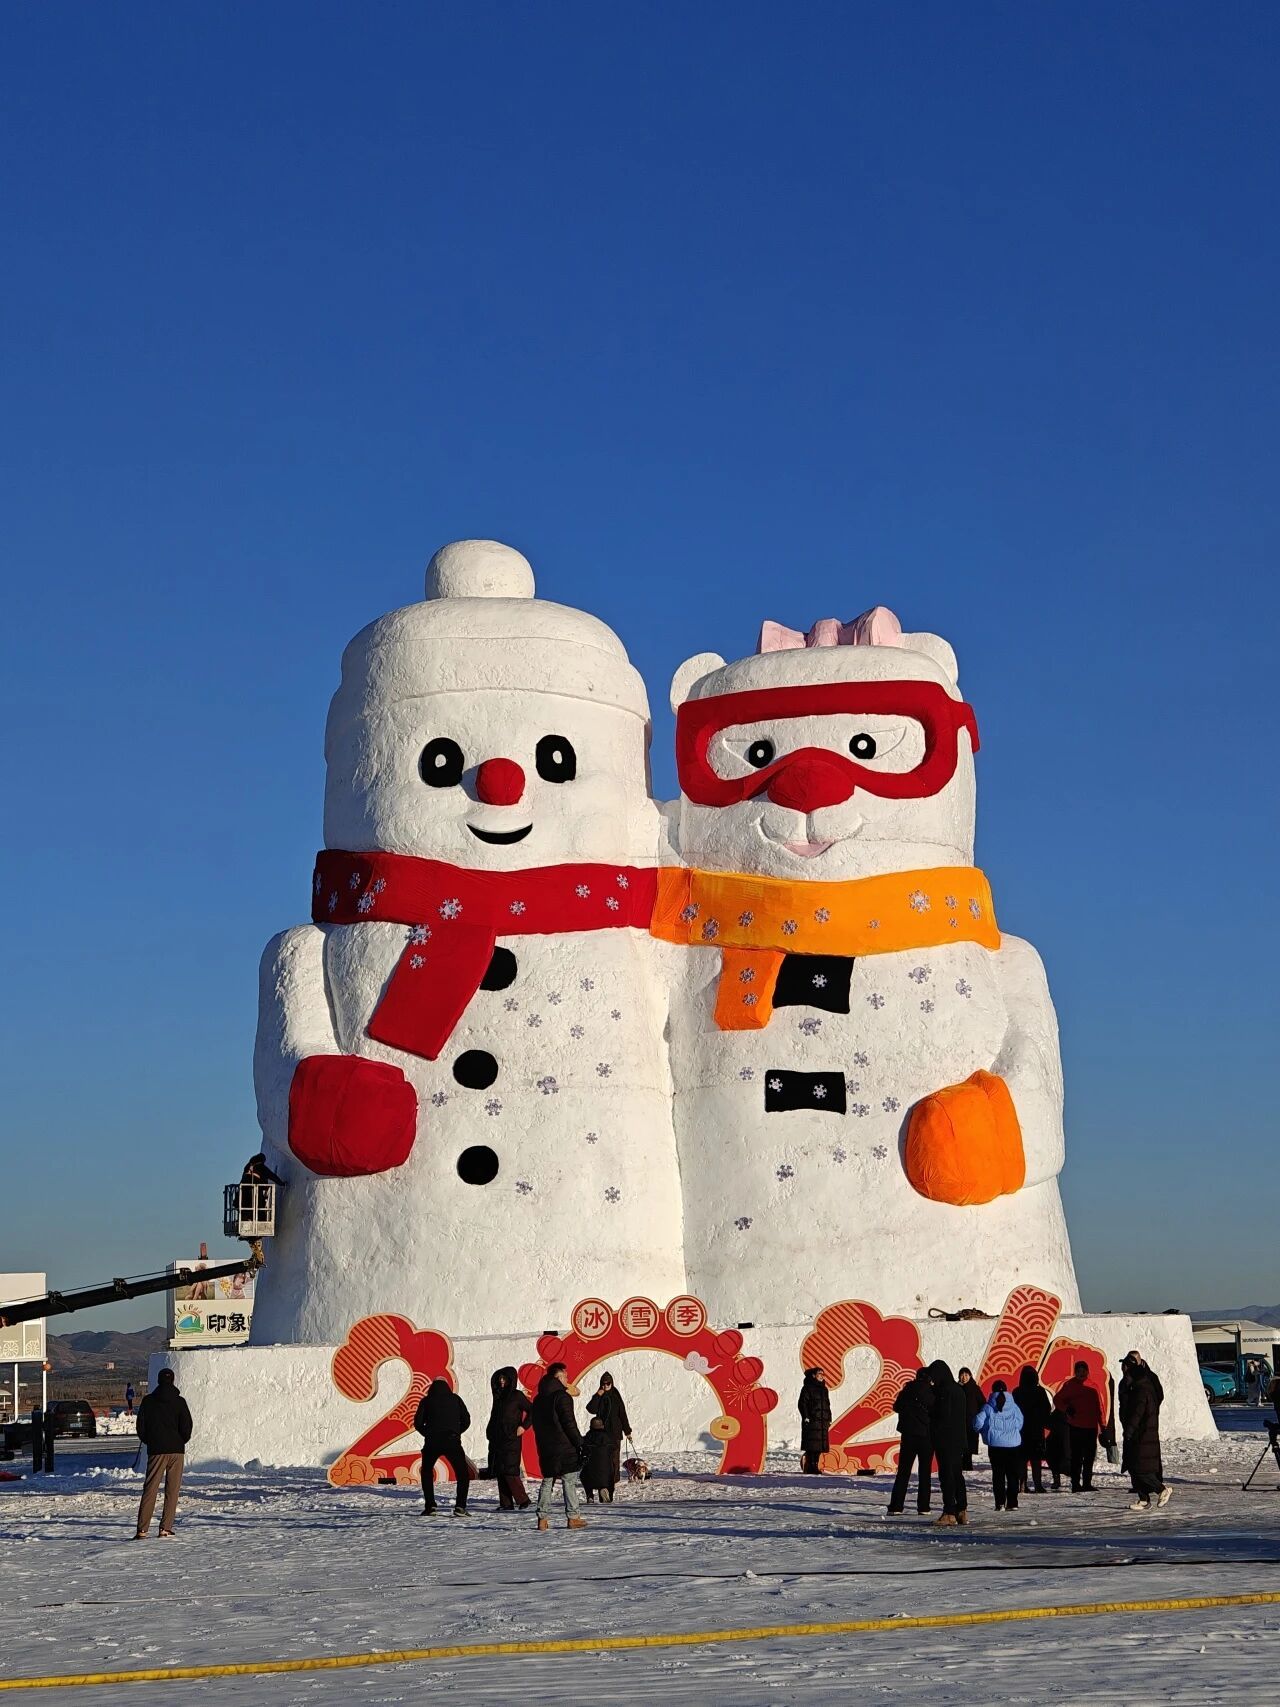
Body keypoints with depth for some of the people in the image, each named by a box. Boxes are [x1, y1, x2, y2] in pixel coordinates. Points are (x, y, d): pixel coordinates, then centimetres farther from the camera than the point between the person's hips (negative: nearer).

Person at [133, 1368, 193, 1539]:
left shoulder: (148, 1401, 2)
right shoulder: (179, 1402, -2)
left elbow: (140, 1426, 2)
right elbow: (186, 1427, -6)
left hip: (156, 1451, 1)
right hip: (176, 1450, -1)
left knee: (149, 1489, 2)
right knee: (172, 1491, 5)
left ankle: (142, 1529, -6)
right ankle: (165, 1529, 0)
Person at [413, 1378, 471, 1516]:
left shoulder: (426, 1401, 9)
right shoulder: (455, 1399, 12)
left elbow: (418, 1422, 3)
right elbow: (466, 1421, 11)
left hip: (432, 1442, 0)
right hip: (452, 1442, 0)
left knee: (427, 1473, 21)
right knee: (463, 1474, 11)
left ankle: (430, 1506, 8)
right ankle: (460, 1507, -6)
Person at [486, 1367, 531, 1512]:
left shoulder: (517, 1396, -4)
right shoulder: (498, 1396, 15)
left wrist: (523, 1426, -12)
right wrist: (489, 1430, 13)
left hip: (511, 1439, -7)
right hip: (497, 1439, 7)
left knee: (509, 1471, -14)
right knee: (500, 1472, 2)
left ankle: (523, 1500, -7)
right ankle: (506, 1503, 4)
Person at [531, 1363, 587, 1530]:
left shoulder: (538, 1399, 14)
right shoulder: (561, 1396, -11)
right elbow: (569, 1423, -14)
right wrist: (579, 1443, -9)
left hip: (545, 1447, 7)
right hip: (564, 1446, -7)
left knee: (547, 1480, 11)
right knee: (569, 1481, -3)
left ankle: (543, 1518, 5)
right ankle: (573, 1517, -4)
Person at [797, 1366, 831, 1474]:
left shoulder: (824, 1389, 20)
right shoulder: (808, 1388, -1)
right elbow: (802, 1403, -7)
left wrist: (829, 1419, 17)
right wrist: (806, 1417, -15)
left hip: (822, 1422, 7)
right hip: (811, 1421, -7)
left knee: (819, 1447, 5)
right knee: (811, 1446, -10)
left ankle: (815, 1467, 10)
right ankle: (809, 1468, -11)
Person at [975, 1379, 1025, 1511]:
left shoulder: (988, 1407, -2)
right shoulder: (1013, 1406, 2)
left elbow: (979, 1422, -10)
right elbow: (1020, 1423, 4)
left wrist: (985, 1432, 11)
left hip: (995, 1444, -1)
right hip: (1013, 1444, 1)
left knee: (998, 1475, 4)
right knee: (1013, 1475, 8)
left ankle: (1000, 1503, -3)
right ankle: (1012, 1503, 4)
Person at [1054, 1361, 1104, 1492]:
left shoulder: (1093, 1386, 10)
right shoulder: (1069, 1385, 0)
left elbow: (1099, 1406, 12)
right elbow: (1057, 1400, 3)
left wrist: (1102, 1425, 8)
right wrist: (1066, 1409, -15)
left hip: (1091, 1427, 4)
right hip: (1075, 1427, -4)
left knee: (1090, 1457, 9)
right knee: (1076, 1457, -3)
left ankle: (1087, 1483, 18)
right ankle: (1076, 1484, 1)